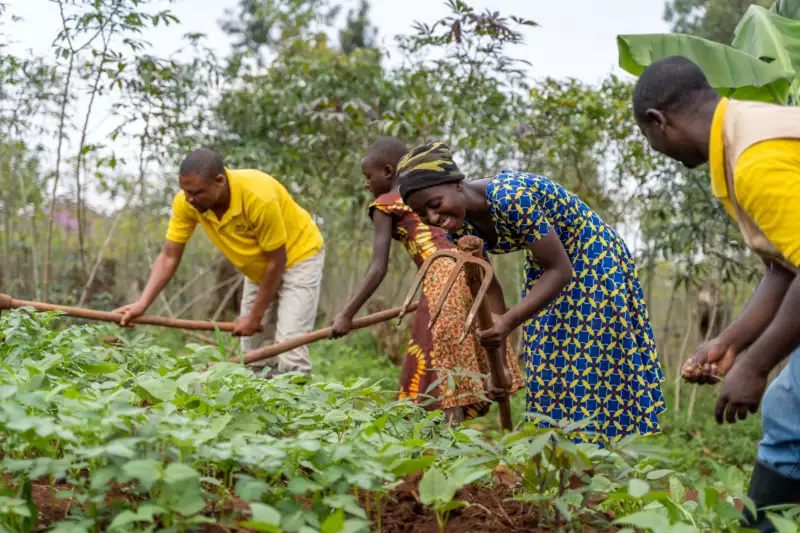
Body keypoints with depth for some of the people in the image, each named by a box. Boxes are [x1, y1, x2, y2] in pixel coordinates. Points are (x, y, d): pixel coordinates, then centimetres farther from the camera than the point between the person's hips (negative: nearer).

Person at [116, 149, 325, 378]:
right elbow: (169, 257, -13)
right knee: (253, 349, 6)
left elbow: (277, 261, -25)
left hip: (298, 256, -6)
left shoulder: (260, 197, -35)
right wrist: (142, 304, -25)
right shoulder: (186, 202, -21)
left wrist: (255, 316, -18)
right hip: (258, 268, 6)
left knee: (288, 346, -16)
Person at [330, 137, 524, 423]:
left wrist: (347, 314, 4)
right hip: (471, 271, 7)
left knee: (445, 368, -3)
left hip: (443, 278, -7)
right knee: (462, 366, 10)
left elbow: (378, 268, 0)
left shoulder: (385, 203, 6)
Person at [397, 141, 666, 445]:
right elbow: (487, 286, -1)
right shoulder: (459, 226, -11)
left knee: (593, 375, -4)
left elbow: (561, 270, -29)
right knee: (550, 375, 10)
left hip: (593, 265, -7)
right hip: (544, 266, 8)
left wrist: (510, 322, -38)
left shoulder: (510, 197, -35)